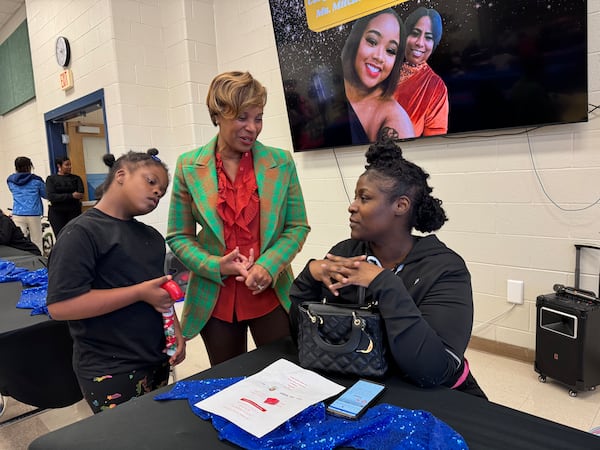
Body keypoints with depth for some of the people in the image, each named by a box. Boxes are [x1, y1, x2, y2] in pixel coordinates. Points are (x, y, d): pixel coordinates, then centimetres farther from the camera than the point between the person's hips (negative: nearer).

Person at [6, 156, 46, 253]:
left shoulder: (10, 180, 7)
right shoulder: (36, 180, 0)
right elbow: (45, 195, 13)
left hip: (18, 215, 2)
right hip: (34, 215, -2)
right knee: (36, 243, 4)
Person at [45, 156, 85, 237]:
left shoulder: (76, 178, 7)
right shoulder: (51, 179, 4)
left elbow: (80, 193, -8)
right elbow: (51, 197, -10)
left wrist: (61, 197, -15)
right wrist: (71, 196, -19)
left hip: (74, 212, 1)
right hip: (56, 212, -1)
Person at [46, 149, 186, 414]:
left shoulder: (151, 236, 9)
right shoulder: (82, 232, -14)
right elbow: (60, 306, -22)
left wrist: (175, 329, 2)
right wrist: (140, 293, -22)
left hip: (156, 361, 7)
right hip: (110, 374, -7)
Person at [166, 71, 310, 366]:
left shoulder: (281, 163, -3)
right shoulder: (189, 167, -3)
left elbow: (297, 226, 1)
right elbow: (178, 236, 2)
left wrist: (268, 266, -16)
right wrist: (215, 266, -15)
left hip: (271, 295, 0)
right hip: (215, 300, 1)